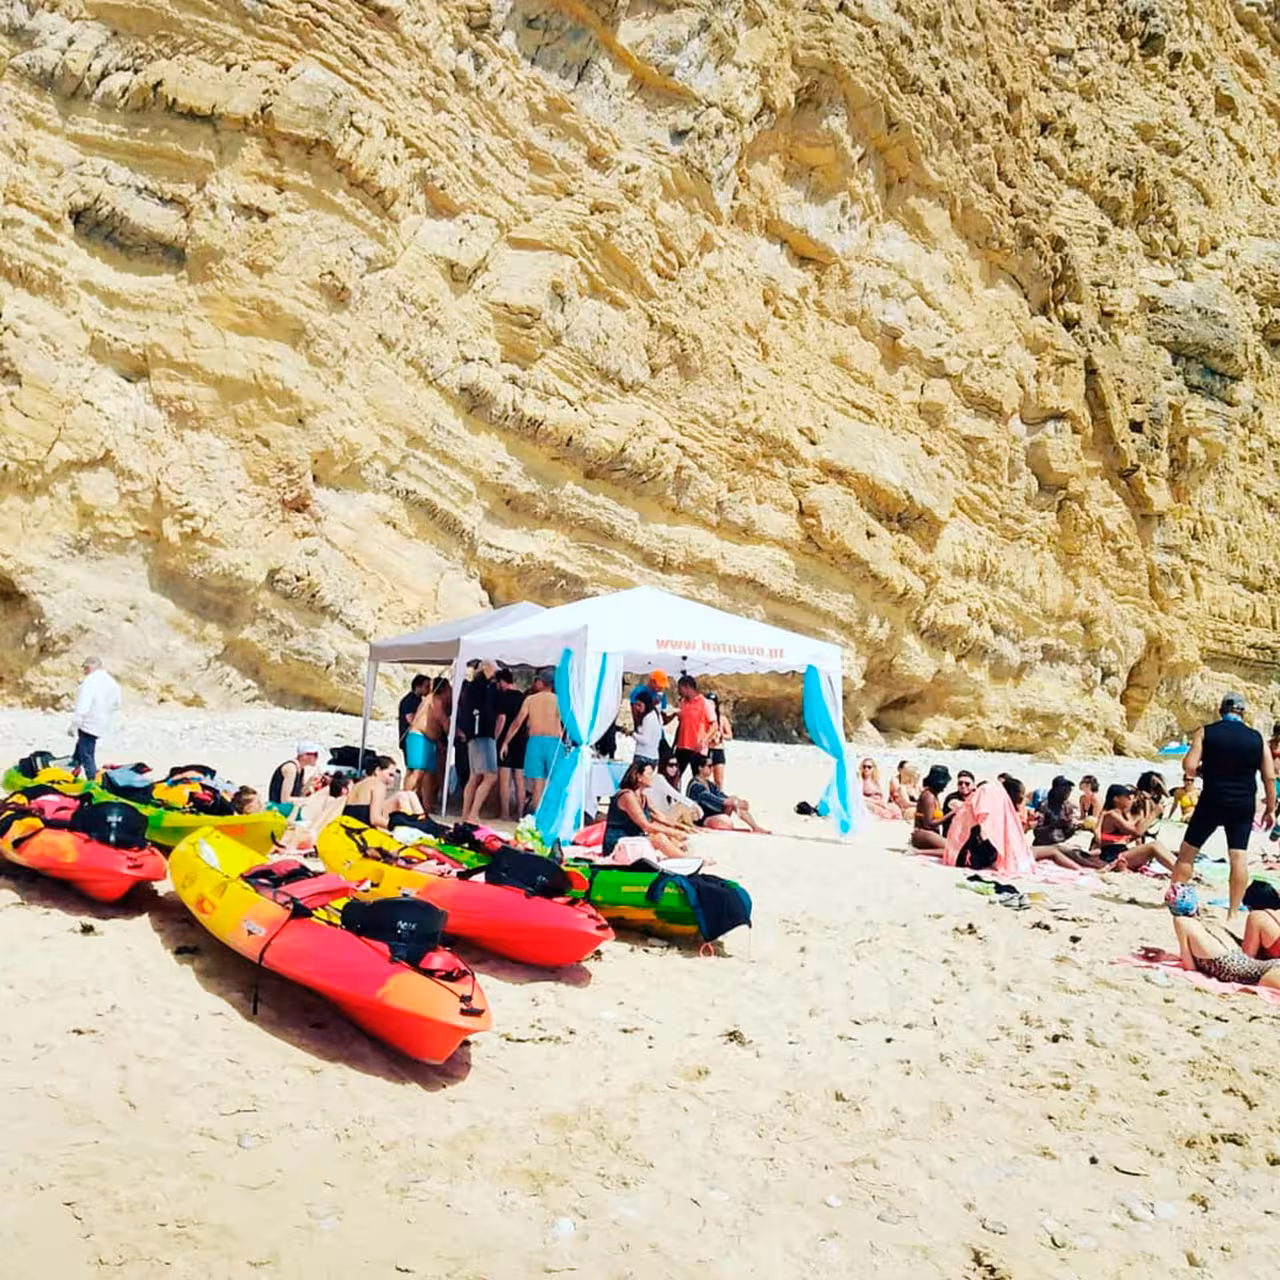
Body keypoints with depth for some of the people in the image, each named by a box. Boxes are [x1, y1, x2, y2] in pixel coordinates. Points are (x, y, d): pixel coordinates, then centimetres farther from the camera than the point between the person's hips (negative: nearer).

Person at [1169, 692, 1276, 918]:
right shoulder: (1257, 738, 3)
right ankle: (1233, 913, 7)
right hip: (1243, 806, 2)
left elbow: (1189, 767, -12)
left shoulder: (1206, 732, -4)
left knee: (1187, 851, 8)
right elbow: (1270, 777, 2)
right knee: (1239, 858, 5)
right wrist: (1270, 808, 11)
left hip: (1212, 802, -2)